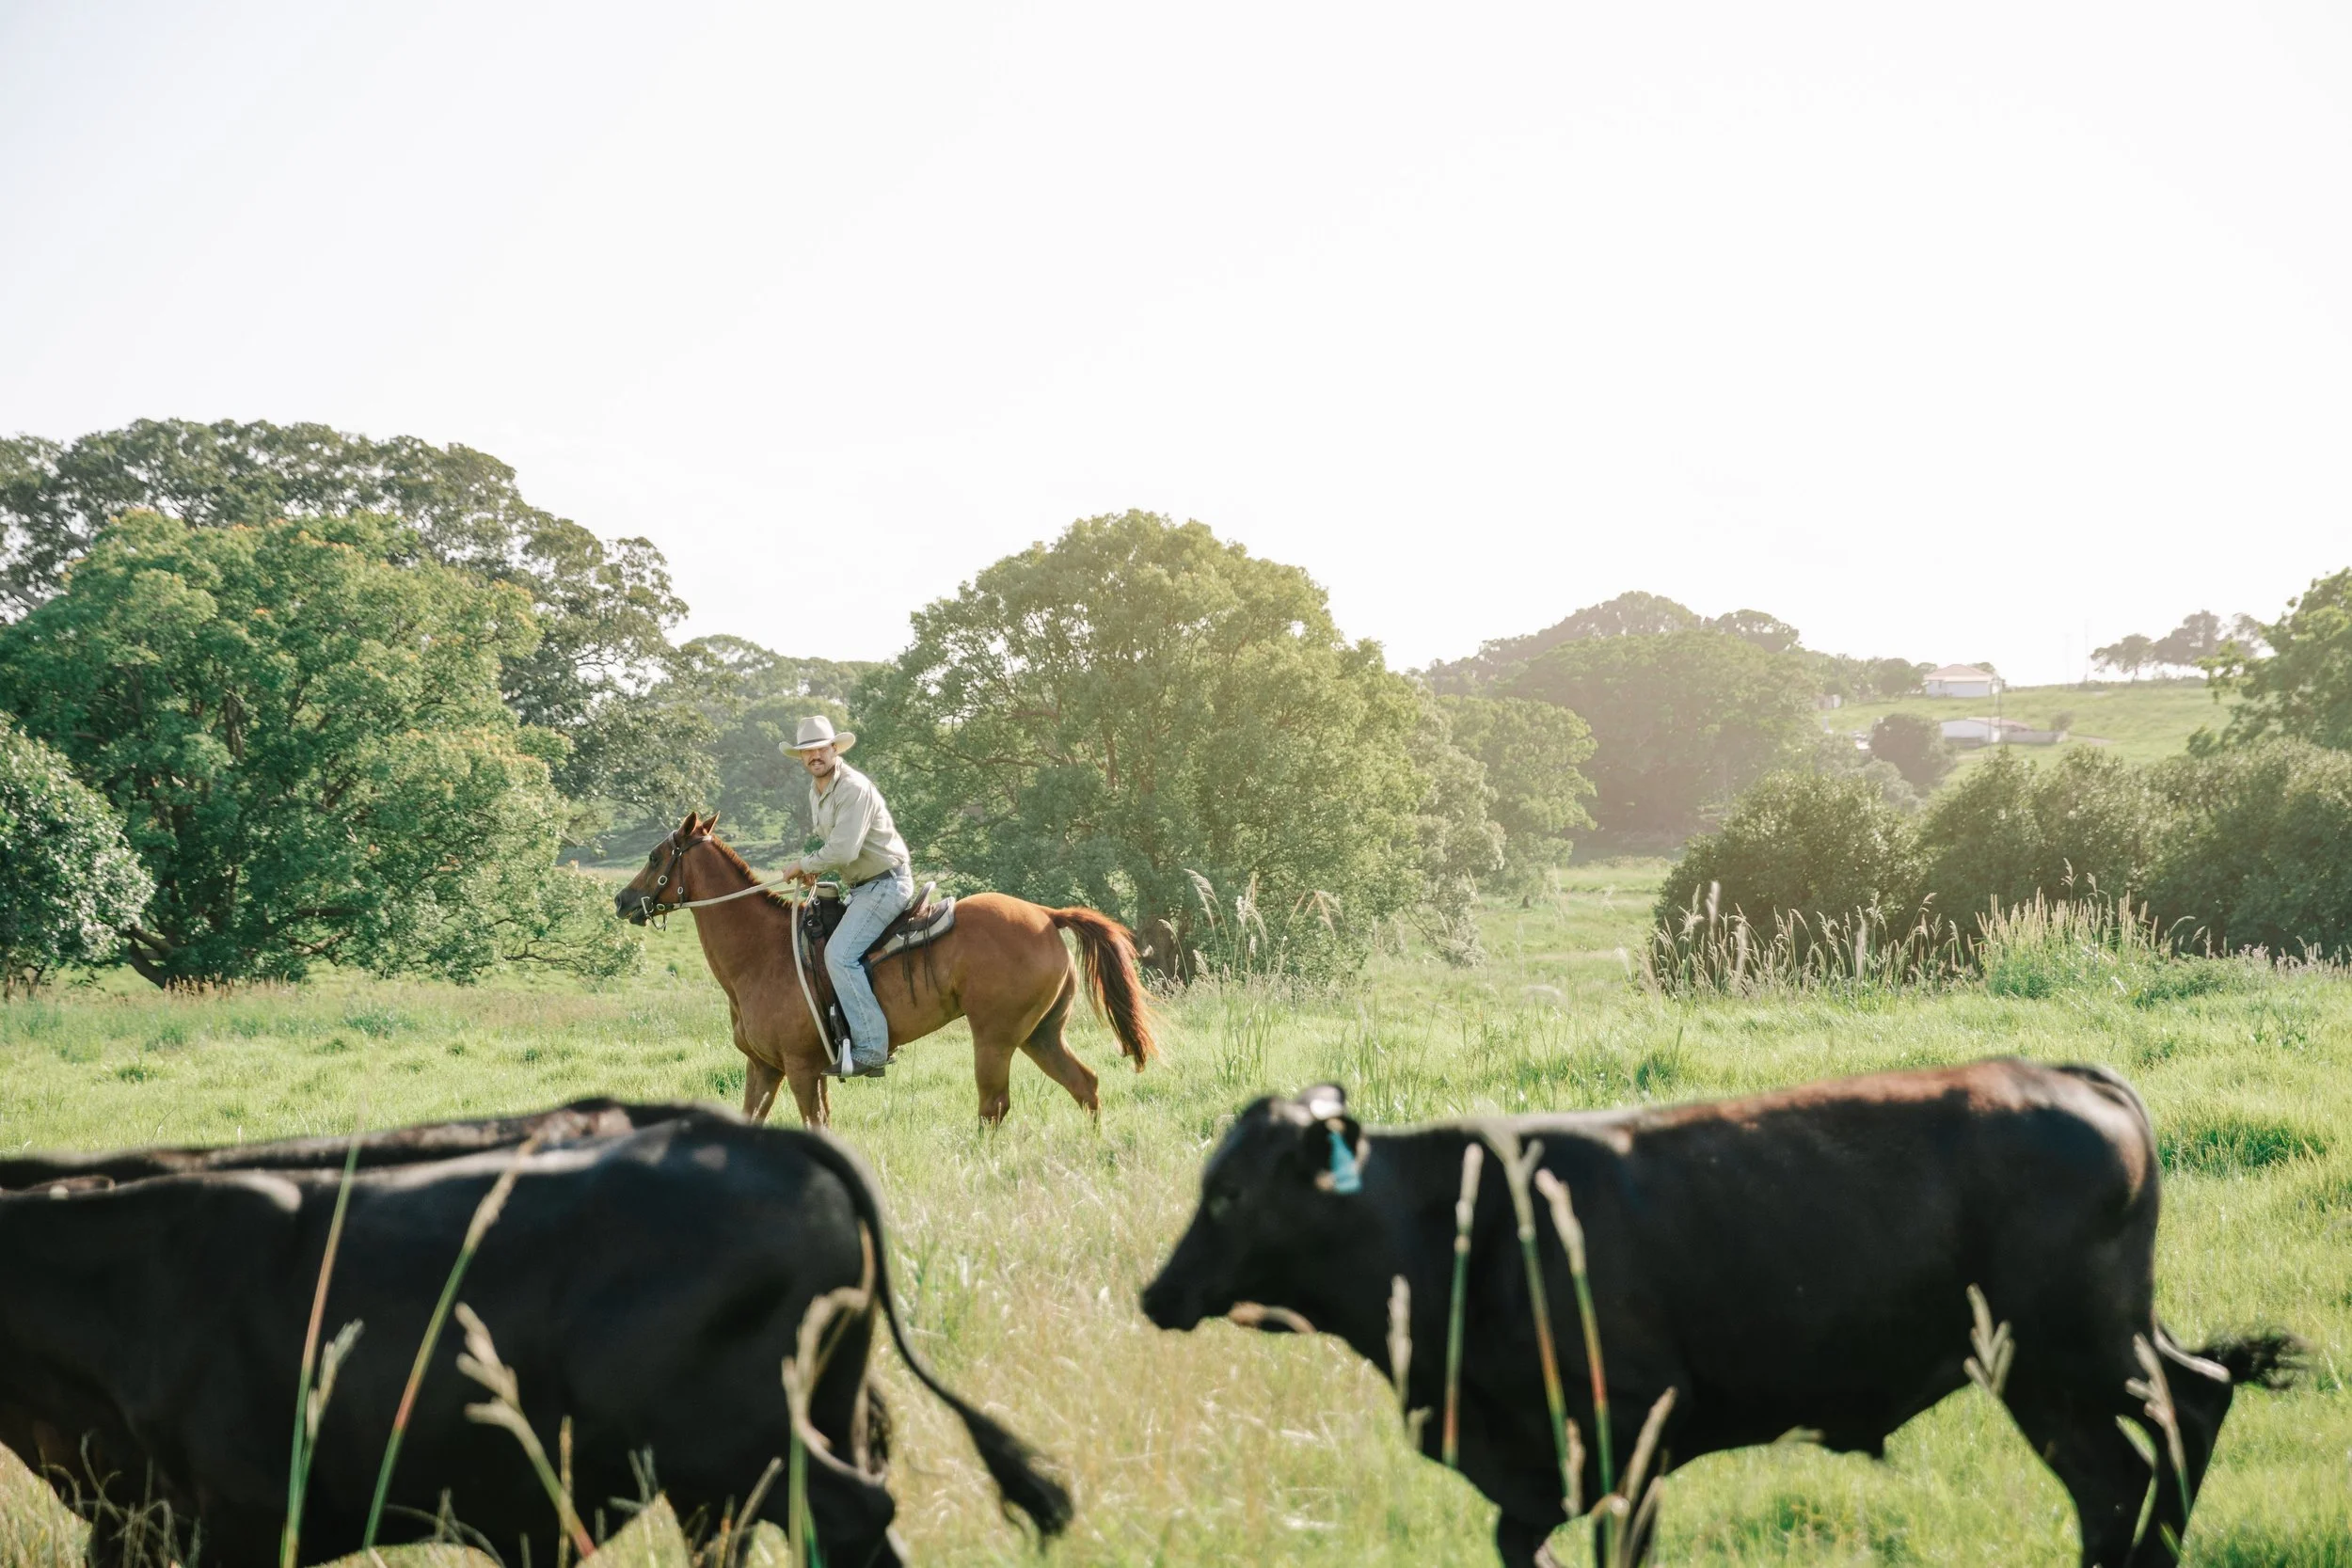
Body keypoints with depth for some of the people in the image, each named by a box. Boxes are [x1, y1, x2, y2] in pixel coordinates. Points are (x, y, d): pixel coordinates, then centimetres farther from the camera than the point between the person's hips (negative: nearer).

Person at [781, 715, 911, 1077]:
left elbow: (843, 850, -27)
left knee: (840, 955, -22)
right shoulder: (816, 792, 12)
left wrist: (805, 865, -12)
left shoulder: (854, 789, -20)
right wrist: (817, 869, 2)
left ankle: (871, 1049, -23)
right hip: (863, 887, 11)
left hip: (886, 883, -11)